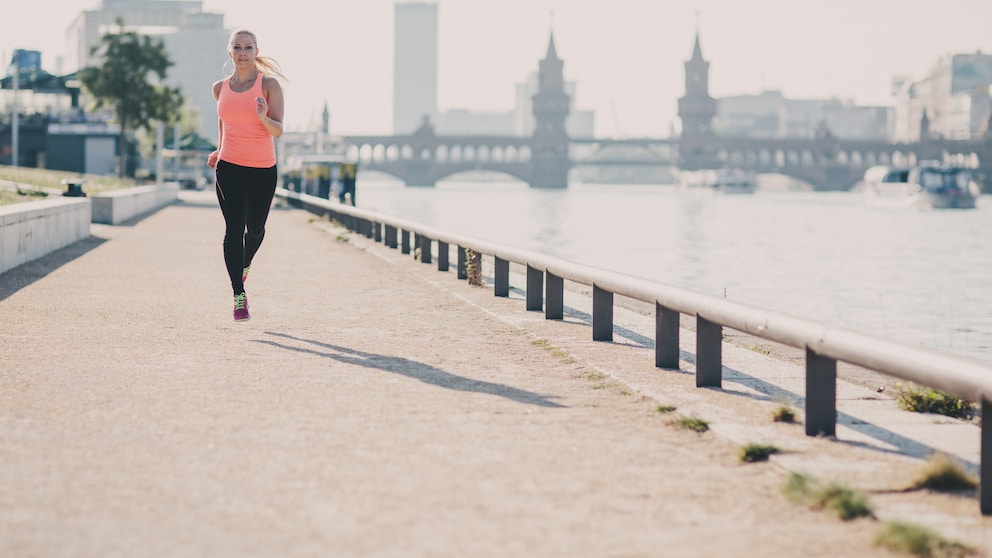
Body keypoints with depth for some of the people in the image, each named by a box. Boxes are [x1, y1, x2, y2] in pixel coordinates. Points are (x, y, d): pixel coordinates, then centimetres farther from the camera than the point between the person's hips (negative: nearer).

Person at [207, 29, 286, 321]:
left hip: (263, 169, -1)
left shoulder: (269, 84, -6)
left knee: (255, 228, 14)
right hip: (229, 167, 1)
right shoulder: (220, 88, 4)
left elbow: (278, 130, -12)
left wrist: (264, 117, -31)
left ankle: (245, 265, 48)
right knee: (234, 228, -13)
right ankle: (239, 296, -13)